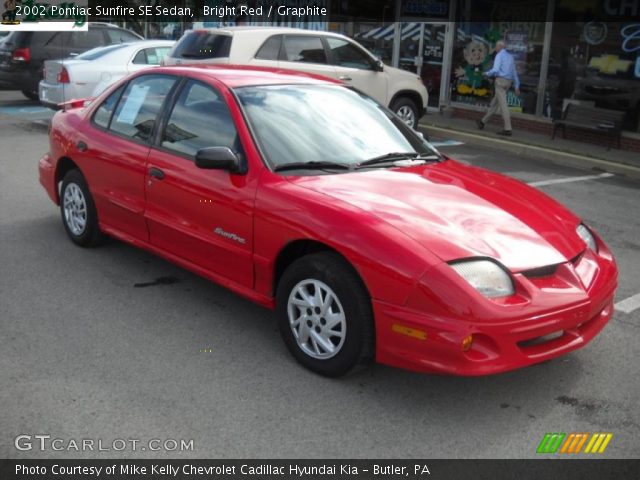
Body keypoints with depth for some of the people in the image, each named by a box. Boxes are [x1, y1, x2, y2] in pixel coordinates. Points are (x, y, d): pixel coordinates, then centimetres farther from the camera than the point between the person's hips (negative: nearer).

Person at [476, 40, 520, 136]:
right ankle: (483, 122, 29)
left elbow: (495, 70, -18)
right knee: (494, 103, 17)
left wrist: (487, 73, 2)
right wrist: (517, 86, 19)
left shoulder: (499, 55, -7)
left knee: (503, 105, -10)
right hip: (508, 82, 8)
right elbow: (514, 72, 17)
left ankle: (508, 129, -15)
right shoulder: (510, 56, 18)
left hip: (500, 80, -8)